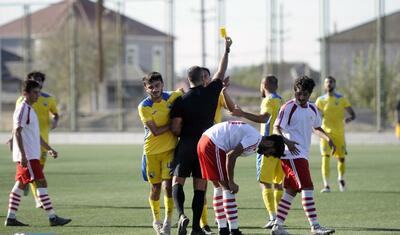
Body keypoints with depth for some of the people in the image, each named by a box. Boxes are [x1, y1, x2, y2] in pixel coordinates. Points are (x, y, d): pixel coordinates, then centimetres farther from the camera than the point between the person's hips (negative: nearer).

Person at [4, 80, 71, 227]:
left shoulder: (30, 110, 18)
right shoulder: (22, 109, -12)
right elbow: (17, 133, -19)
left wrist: (49, 149, 24)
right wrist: (23, 155, -24)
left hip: (30, 155, 10)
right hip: (27, 156, -10)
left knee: (20, 185, 9)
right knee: (41, 183, -10)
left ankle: (11, 218, 11)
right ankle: (52, 218, -11)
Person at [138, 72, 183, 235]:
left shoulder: (172, 97, -5)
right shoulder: (144, 107, -13)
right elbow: (156, 131, -17)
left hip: (170, 148, 1)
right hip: (152, 151, -1)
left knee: (168, 185, -10)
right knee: (156, 187, 10)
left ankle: (168, 221, 5)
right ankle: (156, 220, 31)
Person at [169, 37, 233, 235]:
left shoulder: (181, 101, -6)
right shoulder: (211, 92, -1)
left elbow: (175, 128, -10)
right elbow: (221, 72, 15)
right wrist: (227, 50, 25)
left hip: (186, 144, -2)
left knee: (177, 181, 3)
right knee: (200, 187, 5)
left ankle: (182, 215, -23)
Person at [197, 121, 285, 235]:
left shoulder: (251, 134, 19)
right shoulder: (255, 139, -11)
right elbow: (231, 156, -18)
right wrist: (231, 183, -13)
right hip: (214, 145, -10)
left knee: (219, 187, 16)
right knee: (228, 188, -5)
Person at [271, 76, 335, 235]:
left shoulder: (312, 109, 13)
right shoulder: (288, 108, -9)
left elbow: (316, 128, 27)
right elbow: (276, 128, -12)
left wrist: (328, 139, 11)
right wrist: (286, 141, -29)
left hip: (302, 155, 8)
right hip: (292, 155, -8)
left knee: (291, 190, 10)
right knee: (307, 188, -14)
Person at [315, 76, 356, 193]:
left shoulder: (341, 99, 2)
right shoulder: (320, 100, 5)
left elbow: (353, 114, 0)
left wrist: (349, 118, -22)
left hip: (339, 133, 0)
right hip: (326, 132, 0)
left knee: (341, 159, 8)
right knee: (326, 157, -16)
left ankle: (341, 179, 39)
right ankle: (326, 185, -16)